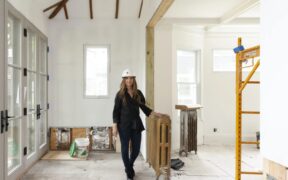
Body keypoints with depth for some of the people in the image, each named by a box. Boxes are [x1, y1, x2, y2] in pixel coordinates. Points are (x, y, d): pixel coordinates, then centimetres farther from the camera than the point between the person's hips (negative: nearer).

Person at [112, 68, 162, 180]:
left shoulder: (138, 93, 5)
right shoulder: (120, 94, -5)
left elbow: (143, 107, 15)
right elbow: (116, 111, -5)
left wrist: (154, 113, 6)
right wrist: (115, 126, -10)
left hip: (136, 125, 4)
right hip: (124, 125, -3)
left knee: (136, 149, 11)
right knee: (125, 149, 5)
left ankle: (129, 166, 40)